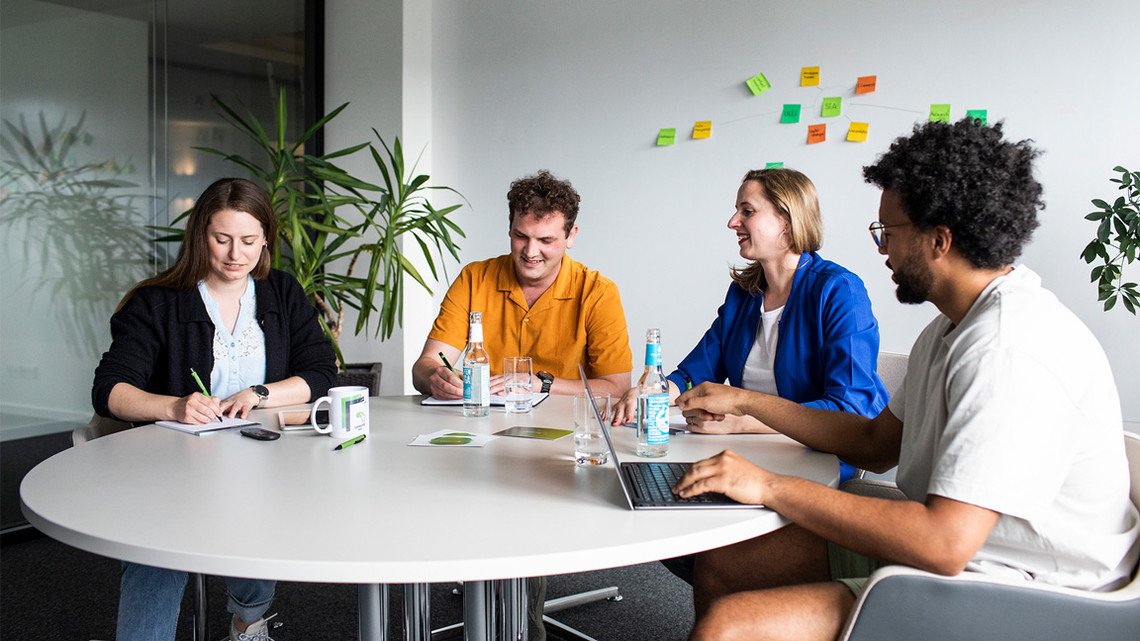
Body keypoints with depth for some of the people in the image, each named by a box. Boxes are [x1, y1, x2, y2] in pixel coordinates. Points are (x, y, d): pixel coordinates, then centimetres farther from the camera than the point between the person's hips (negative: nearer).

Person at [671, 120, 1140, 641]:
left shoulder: (1010, 351, -25)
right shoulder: (954, 329, 11)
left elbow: (944, 543, -31)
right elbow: (876, 443, 19)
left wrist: (771, 487, -23)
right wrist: (744, 402, 17)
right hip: (948, 549, 10)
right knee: (719, 566, 6)